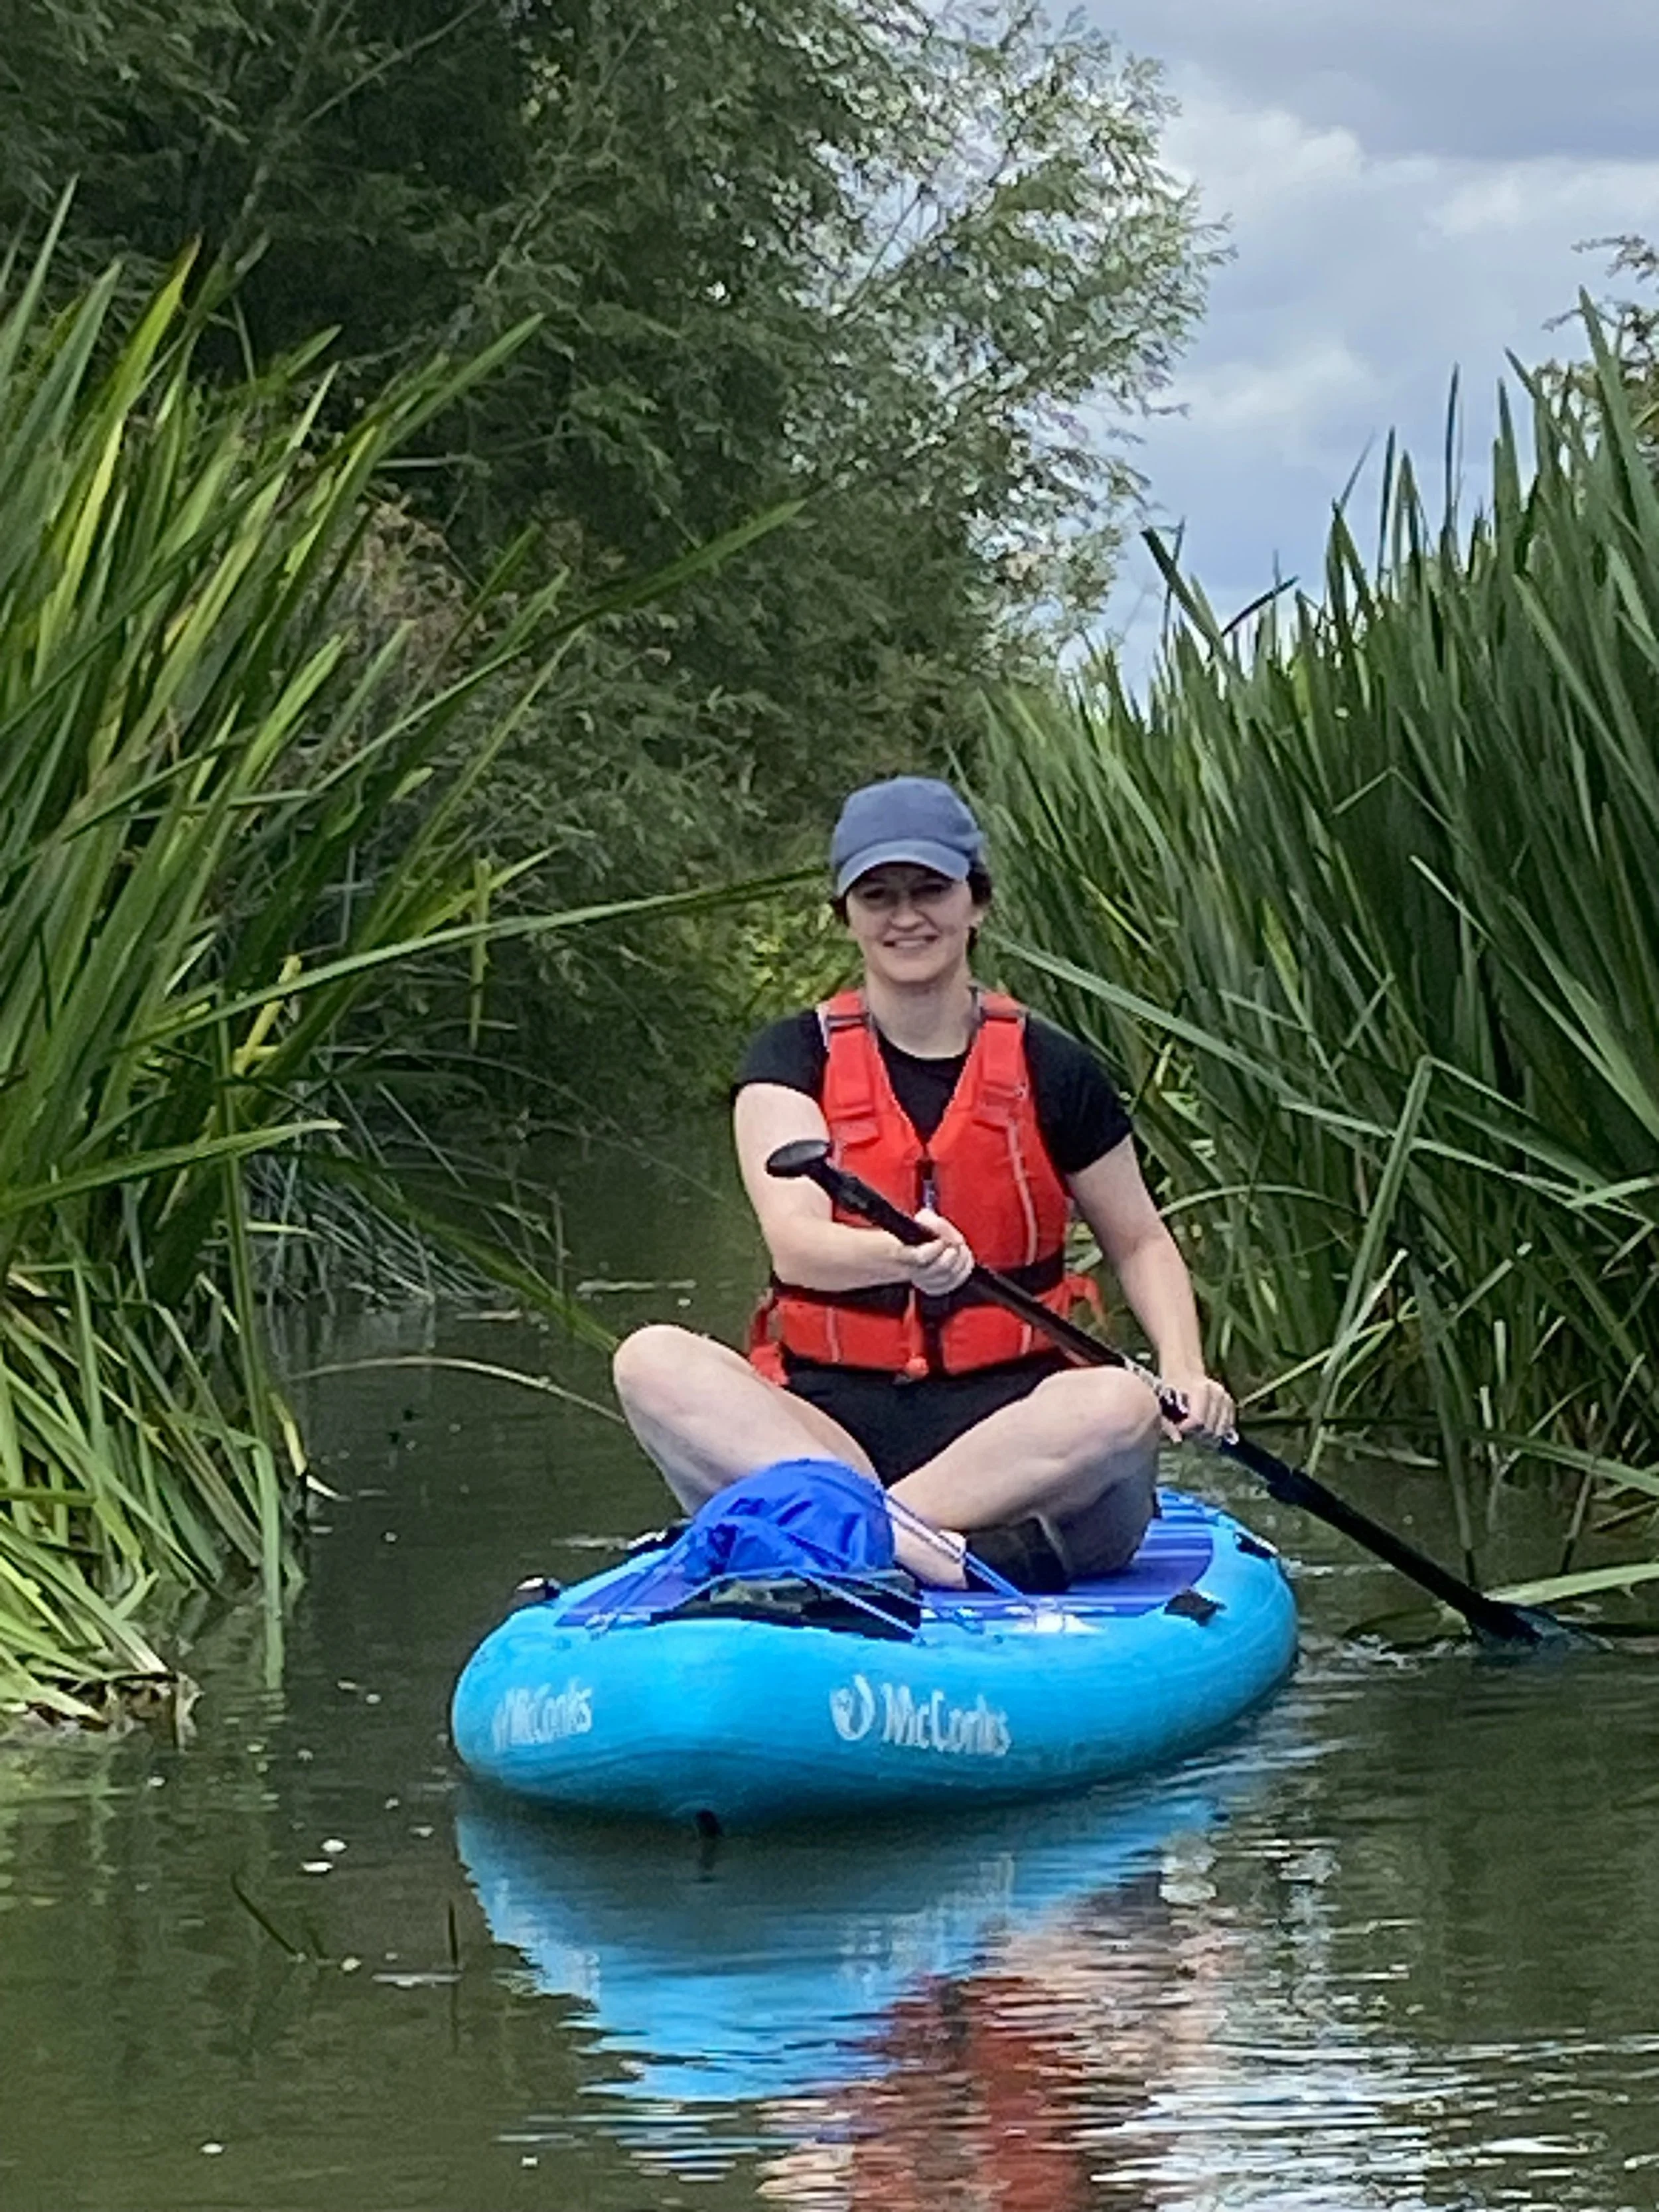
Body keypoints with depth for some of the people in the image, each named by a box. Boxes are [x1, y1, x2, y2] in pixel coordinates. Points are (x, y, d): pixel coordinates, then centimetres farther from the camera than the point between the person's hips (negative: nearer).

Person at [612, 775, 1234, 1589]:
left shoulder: (1049, 1070, 9)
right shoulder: (793, 1061, 5)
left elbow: (1139, 1242, 21)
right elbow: (793, 1241, -13)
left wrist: (1185, 1371, 1)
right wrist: (899, 1257, -35)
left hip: (1011, 1436, 0)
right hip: (828, 1422, 0)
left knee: (1120, 1406, -33)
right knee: (652, 1360, -28)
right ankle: (952, 1562, -44)